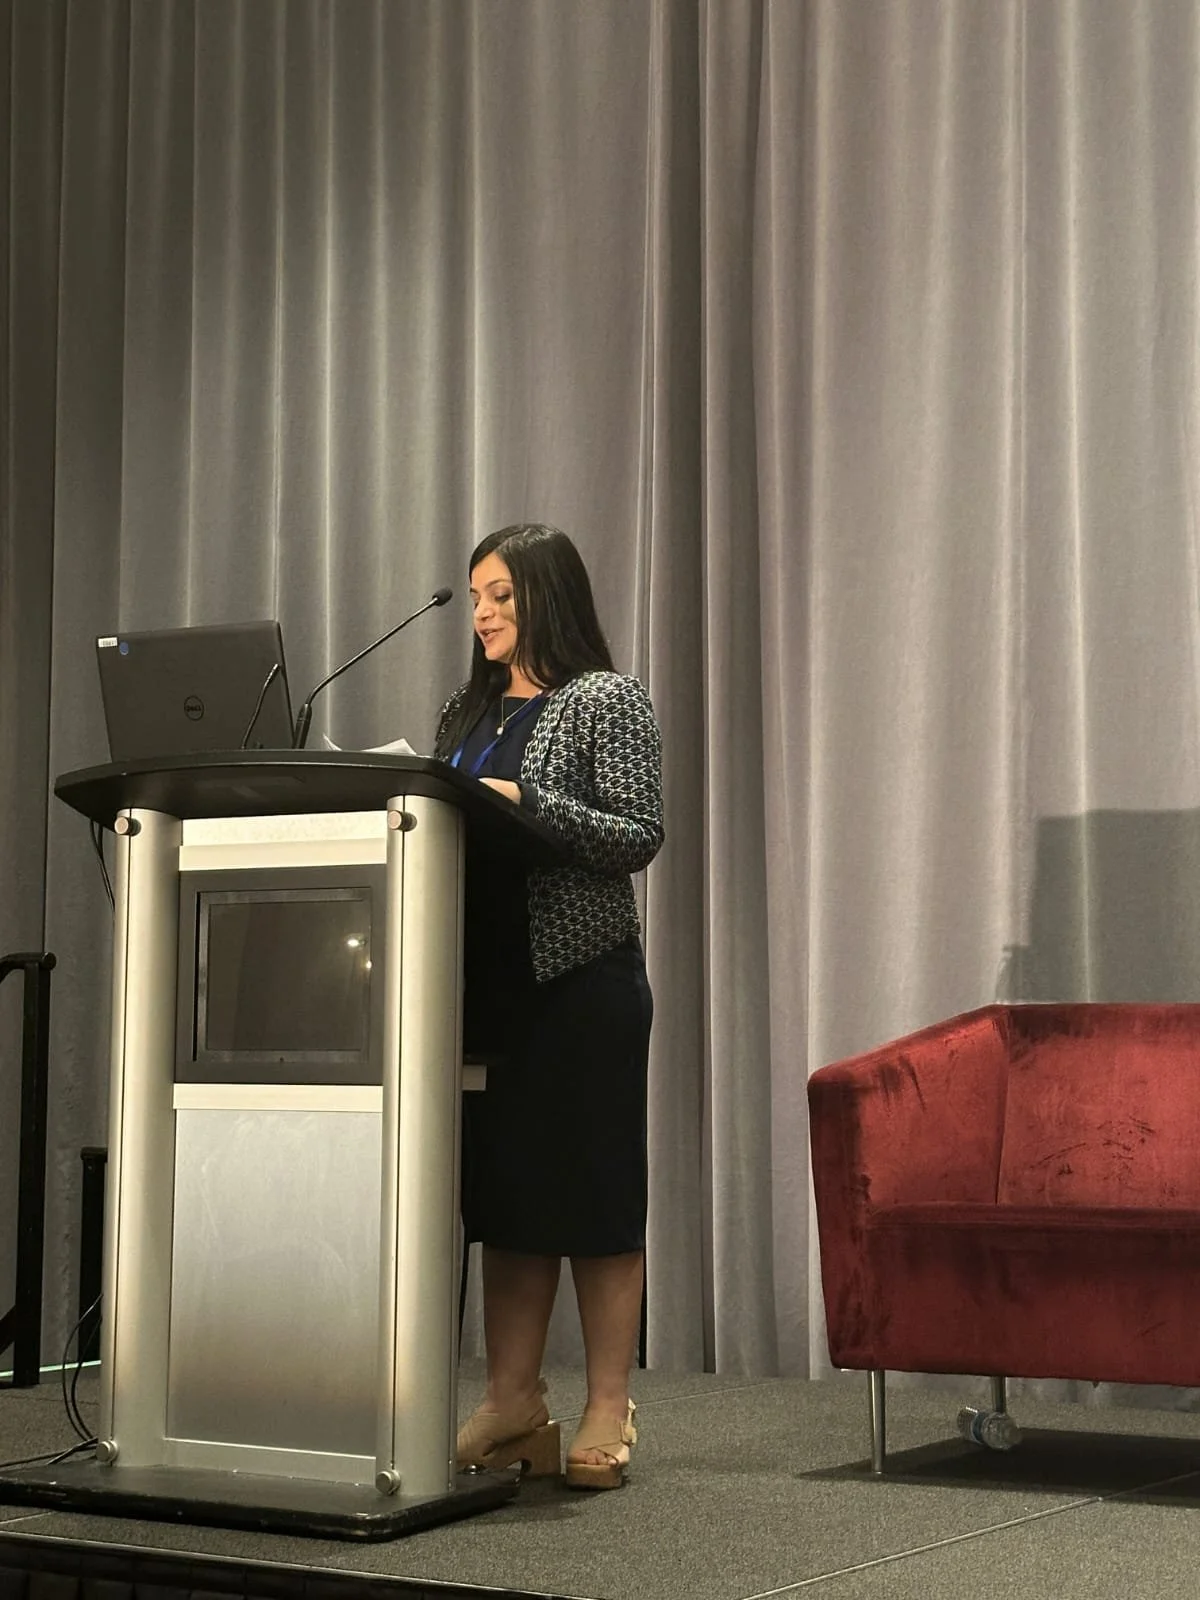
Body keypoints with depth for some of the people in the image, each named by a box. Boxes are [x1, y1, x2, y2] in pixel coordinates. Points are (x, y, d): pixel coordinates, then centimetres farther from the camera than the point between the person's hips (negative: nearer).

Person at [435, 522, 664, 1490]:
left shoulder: (609, 702, -2)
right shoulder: (467, 712, 18)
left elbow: (640, 836, -10)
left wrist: (524, 801, -19)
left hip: (582, 977, -6)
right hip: (487, 976, 6)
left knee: (594, 1188, -2)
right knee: (503, 1186, 8)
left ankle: (609, 1411, 4)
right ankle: (513, 1404, 14)